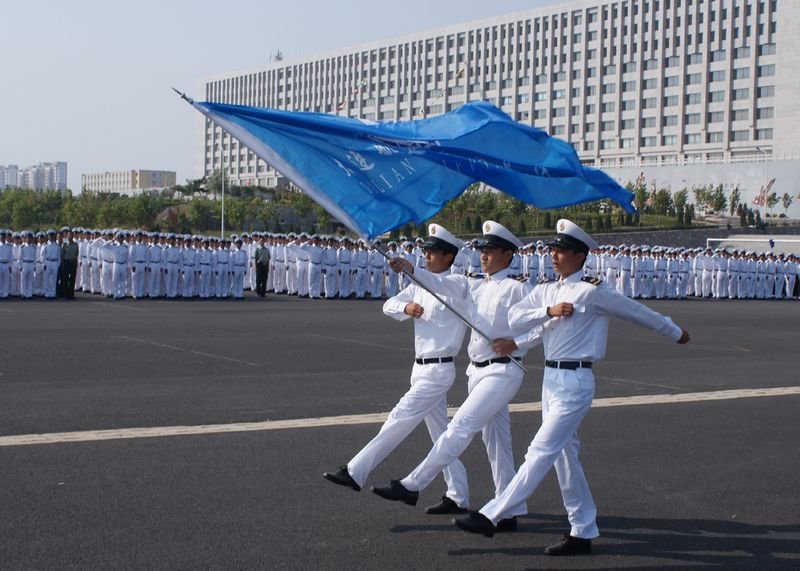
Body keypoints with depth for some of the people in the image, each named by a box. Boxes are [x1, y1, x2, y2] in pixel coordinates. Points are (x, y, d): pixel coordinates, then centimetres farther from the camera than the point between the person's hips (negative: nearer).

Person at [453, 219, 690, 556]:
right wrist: (548, 311, -15)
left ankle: (492, 516, -10)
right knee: (564, 457, 12)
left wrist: (675, 333, 13)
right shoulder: (545, 291, 12)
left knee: (541, 452, -9)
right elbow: (515, 317, 0)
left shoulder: (593, 291, -8)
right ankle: (583, 532, 20)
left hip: (574, 381, -8)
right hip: (551, 378, 8)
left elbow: (638, 312, 2)